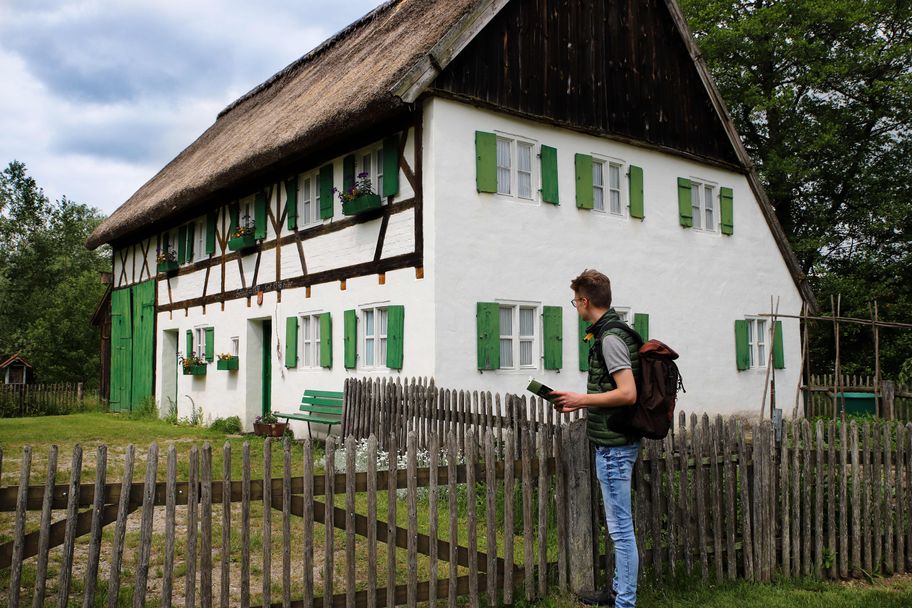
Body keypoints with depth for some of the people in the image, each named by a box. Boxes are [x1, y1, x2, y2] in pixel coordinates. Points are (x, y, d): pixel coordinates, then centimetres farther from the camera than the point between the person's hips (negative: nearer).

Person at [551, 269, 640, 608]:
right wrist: (582, 403, 15)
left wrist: (582, 399, -16)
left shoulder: (610, 338, -17)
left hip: (614, 445, -11)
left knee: (620, 527, -2)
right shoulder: (609, 332, 13)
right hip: (616, 442, 11)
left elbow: (628, 393, -25)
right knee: (619, 525, 18)